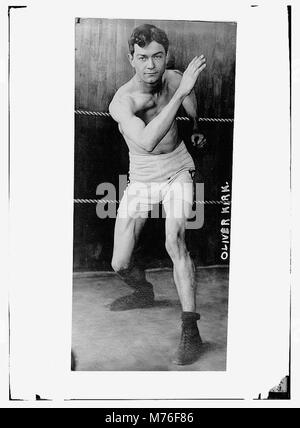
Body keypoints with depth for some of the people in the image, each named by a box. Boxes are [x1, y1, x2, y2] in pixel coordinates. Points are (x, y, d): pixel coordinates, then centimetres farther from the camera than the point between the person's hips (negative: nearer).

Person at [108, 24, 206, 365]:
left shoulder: (174, 79, -10)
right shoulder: (122, 101, -23)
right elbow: (146, 141, -43)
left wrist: (195, 128, 31)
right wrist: (180, 91, -40)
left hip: (177, 172, 1)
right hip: (141, 180, 0)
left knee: (174, 241, -26)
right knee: (120, 265, -1)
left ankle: (190, 331, -18)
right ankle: (144, 293, 34)